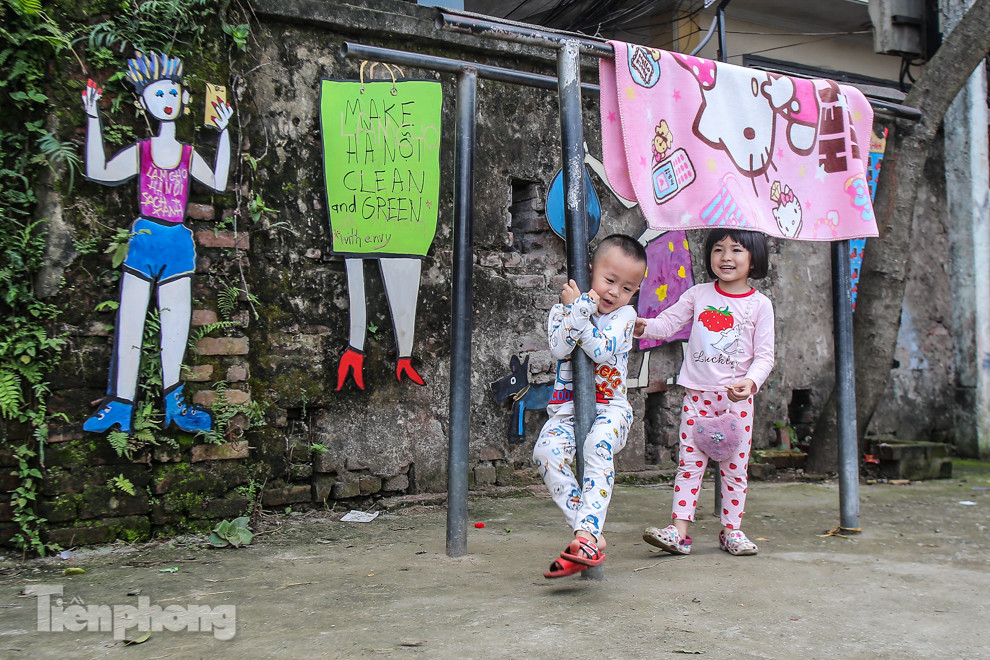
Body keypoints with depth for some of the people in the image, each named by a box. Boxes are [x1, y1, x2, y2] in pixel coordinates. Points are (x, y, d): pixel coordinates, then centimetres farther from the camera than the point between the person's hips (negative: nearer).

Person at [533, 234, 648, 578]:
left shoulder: (625, 315, 3)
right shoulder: (563, 308, 7)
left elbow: (603, 351, -16)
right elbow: (558, 347, -13)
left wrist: (577, 311, -15)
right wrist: (580, 308, -18)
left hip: (611, 407, -2)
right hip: (567, 408, 2)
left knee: (597, 445, -34)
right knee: (545, 451, -26)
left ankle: (587, 532, -37)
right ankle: (593, 535, -27)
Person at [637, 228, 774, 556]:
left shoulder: (760, 305, 0)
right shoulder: (698, 294, 6)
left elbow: (764, 355, -2)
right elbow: (668, 322, 5)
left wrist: (750, 381, -20)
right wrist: (644, 327, -16)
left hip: (737, 397, -1)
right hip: (697, 394, 1)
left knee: (735, 466, 5)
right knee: (689, 462, -1)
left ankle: (731, 529, 17)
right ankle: (679, 531, -1)